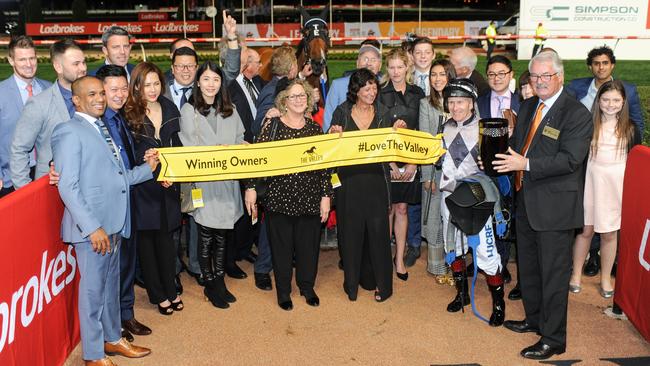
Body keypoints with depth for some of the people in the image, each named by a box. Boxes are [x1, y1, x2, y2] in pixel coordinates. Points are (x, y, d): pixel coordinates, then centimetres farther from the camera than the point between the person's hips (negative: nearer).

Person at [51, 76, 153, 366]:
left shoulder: (102, 129, 16)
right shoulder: (69, 132, -10)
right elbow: (68, 187, -16)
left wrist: (147, 168, 5)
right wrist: (93, 227, -21)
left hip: (114, 222, 8)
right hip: (92, 226, -8)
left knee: (111, 285, 20)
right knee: (93, 289, 4)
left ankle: (112, 339, 36)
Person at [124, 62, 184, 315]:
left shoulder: (169, 109, 6)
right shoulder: (129, 114, -9)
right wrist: (153, 172, -17)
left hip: (169, 184, 4)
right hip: (143, 187, -4)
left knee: (166, 236, 12)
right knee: (146, 239, 6)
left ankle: (170, 290, 25)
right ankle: (157, 294, 19)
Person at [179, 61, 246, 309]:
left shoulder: (230, 111, 12)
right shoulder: (189, 111, -2)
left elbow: (240, 140, 13)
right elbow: (188, 148, -7)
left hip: (228, 180, 4)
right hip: (203, 180, -4)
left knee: (222, 235, 11)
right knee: (206, 236, 4)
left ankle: (220, 281, 25)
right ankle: (209, 285, 18)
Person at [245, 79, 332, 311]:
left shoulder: (315, 128, 5)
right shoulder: (273, 126, -4)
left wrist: (326, 196, 3)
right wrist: (251, 188, -9)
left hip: (310, 199, 3)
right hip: (279, 197, -2)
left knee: (309, 244, 12)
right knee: (281, 245, 9)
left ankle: (307, 287, 33)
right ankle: (283, 290, 27)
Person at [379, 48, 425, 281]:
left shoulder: (417, 94, 5)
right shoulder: (380, 95, -4)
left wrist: (414, 162, -5)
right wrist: (391, 163, -11)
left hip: (410, 161, 2)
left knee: (402, 209, 8)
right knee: (387, 209, 5)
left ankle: (400, 259, 17)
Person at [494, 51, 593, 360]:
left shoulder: (577, 114, -15)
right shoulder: (528, 106, 10)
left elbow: (570, 159, -24)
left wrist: (526, 164, -28)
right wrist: (504, 155, -2)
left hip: (554, 206, -8)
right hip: (525, 201, 8)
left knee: (553, 273, 2)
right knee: (528, 267, 22)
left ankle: (553, 339, 15)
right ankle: (535, 319, 41)